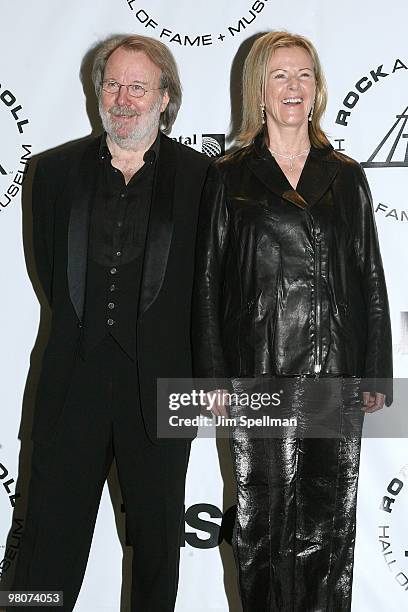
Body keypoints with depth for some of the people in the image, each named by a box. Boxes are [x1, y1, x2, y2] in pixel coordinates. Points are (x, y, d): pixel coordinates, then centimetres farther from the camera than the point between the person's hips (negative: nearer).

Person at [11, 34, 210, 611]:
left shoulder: (198, 175, -2)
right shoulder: (58, 169, 5)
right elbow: (50, 267, 11)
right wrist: (86, 329, 7)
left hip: (159, 383, -1)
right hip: (74, 379, 1)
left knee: (157, 535, 15)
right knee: (51, 530, 8)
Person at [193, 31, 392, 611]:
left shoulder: (346, 177, 10)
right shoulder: (229, 178, 5)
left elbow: (370, 278, 9)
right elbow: (208, 280, 3)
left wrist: (375, 376, 4)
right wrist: (215, 377, -3)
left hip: (335, 372, 2)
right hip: (258, 372, -1)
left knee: (330, 516, 6)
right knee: (263, 515, 6)